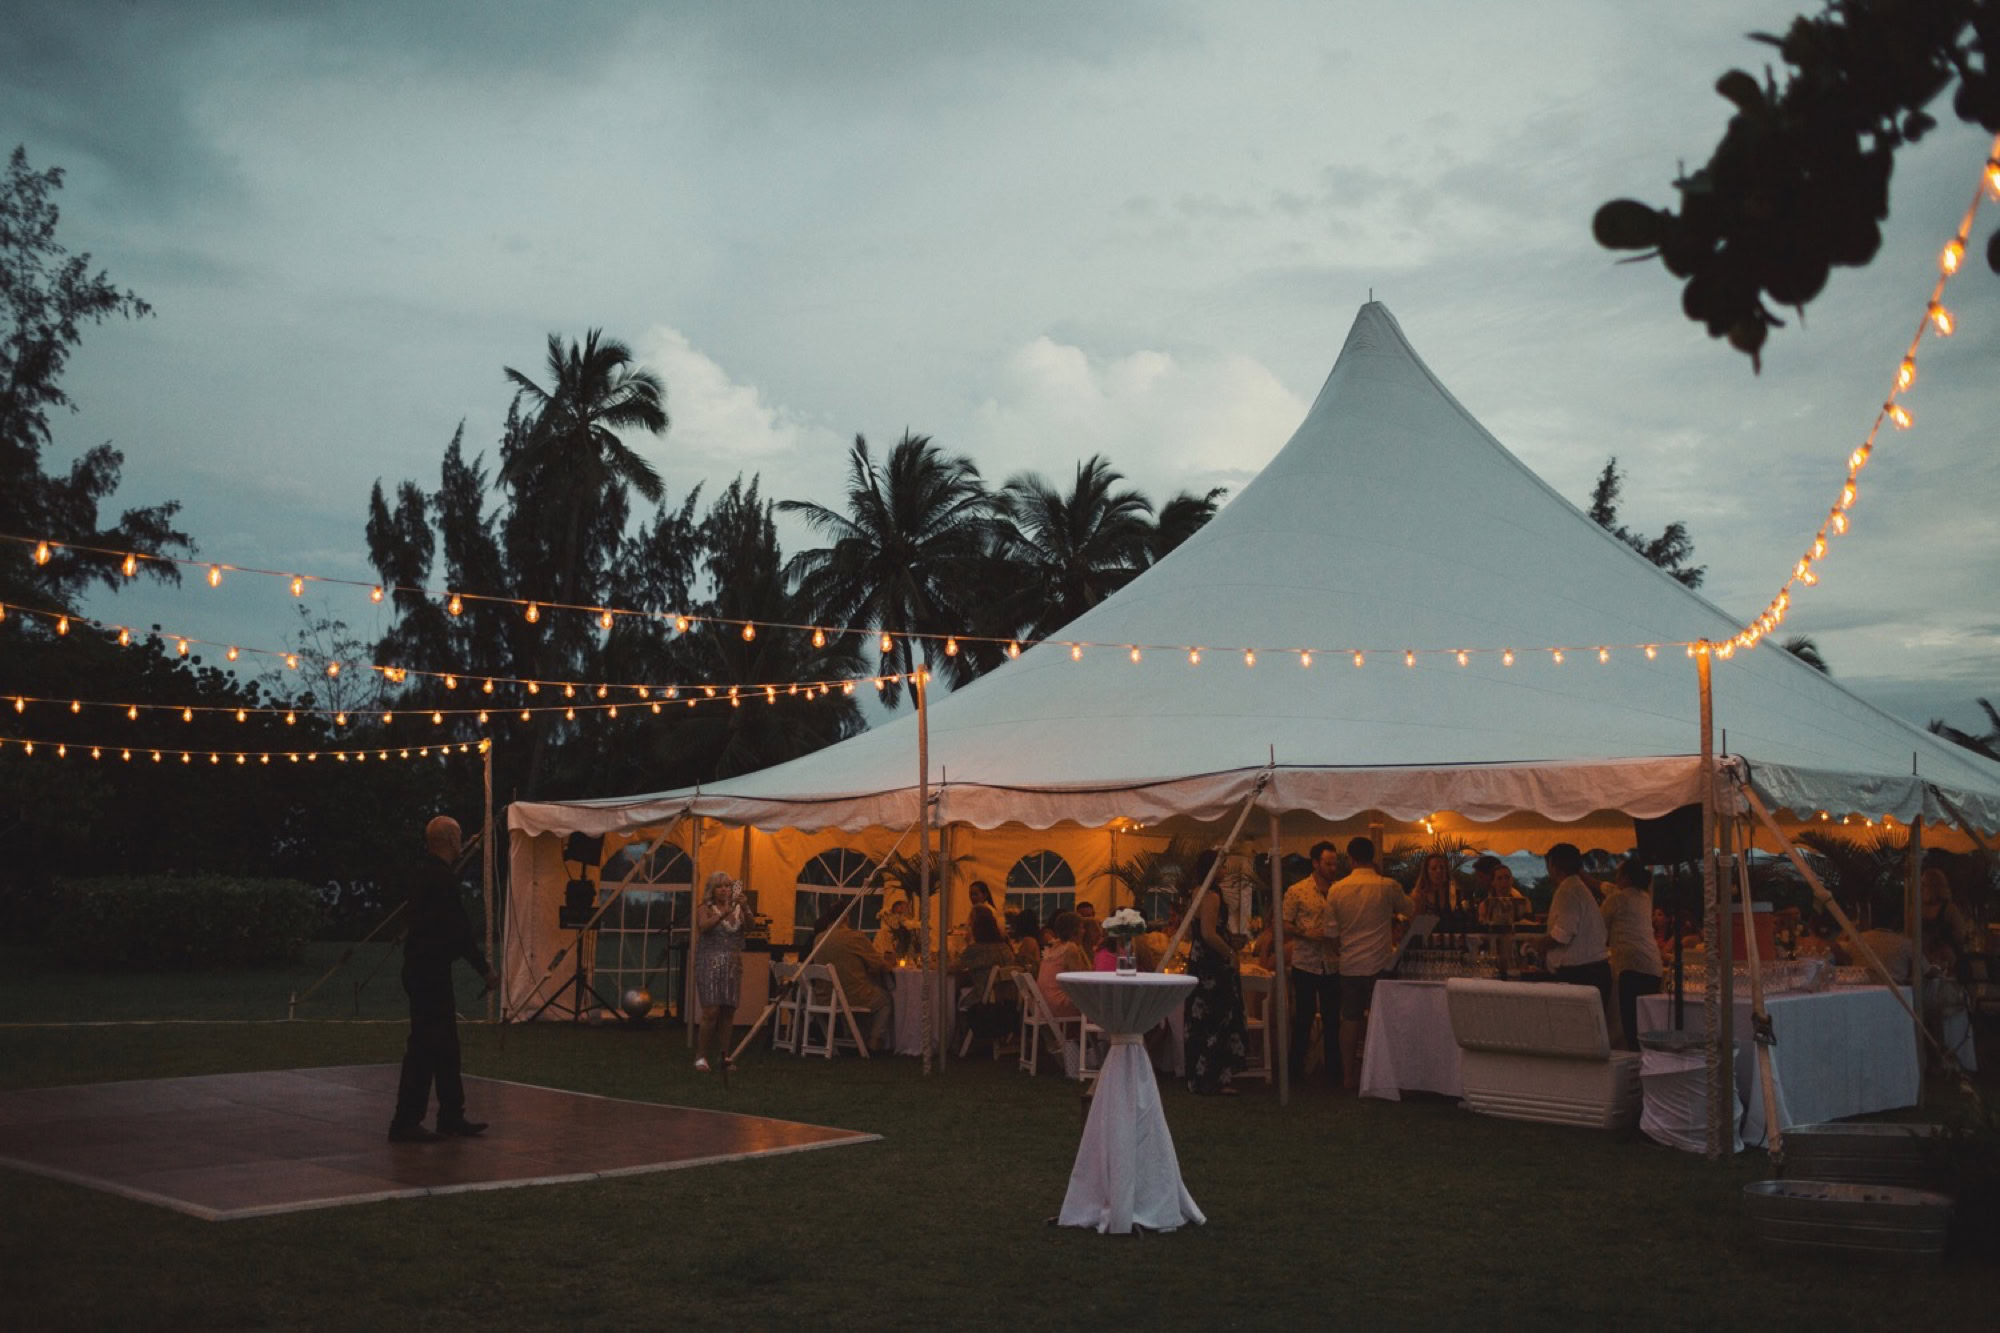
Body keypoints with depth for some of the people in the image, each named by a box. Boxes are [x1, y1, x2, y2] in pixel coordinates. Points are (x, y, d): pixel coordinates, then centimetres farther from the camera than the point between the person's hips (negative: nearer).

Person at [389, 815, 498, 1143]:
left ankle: (451, 1117, 20)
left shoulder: (424, 871, 13)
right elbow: (458, 928, -19)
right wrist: (484, 968, -11)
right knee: (424, 1047, -5)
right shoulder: (441, 878, -17)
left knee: (445, 1045, 14)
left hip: (425, 968, 10)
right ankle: (405, 1123, -1)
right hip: (430, 971, -10)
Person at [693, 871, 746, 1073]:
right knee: (711, 1011, -11)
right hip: (710, 963, -3)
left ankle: (725, 1055, 11)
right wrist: (724, 913, -34)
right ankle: (701, 1056, -4)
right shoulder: (706, 909, -1)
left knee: (729, 1011, 2)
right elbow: (703, 926, -21)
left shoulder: (738, 909, 8)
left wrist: (744, 908, -28)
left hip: (733, 965, 3)